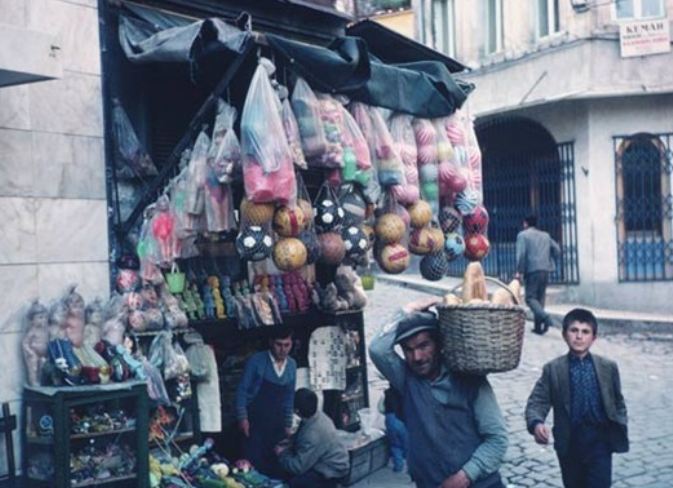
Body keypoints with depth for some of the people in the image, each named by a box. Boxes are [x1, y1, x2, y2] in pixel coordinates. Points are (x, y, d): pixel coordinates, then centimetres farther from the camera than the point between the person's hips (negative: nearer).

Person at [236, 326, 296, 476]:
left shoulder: (292, 365, 4)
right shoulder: (256, 361, -11)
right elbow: (242, 389, -8)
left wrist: (288, 424, 12)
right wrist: (242, 417, -13)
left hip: (277, 424, 4)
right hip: (255, 422, -4)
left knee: (277, 465, 5)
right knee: (254, 464, -5)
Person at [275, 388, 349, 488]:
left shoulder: (312, 434, -33)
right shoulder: (317, 416, -7)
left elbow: (297, 467, -26)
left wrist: (282, 453, -10)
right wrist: (290, 446, 3)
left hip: (332, 471, -9)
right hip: (329, 462, 9)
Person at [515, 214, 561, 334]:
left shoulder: (523, 235, 2)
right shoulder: (545, 235, 19)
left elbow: (521, 254, -10)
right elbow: (557, 250, 14)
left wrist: (519, 271, -9)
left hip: (532, 270, -5)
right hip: (545, 270, 5)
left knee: (530, 297, -3)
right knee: (540, 297, 11)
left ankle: (544, 317, -28)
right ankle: (538, 327, 9)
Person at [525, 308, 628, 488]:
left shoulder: (608, 367, 2)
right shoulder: (553, 369, -3)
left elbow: (618, 403, 9)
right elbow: (537, 402, -8)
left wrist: (620, 431, -1)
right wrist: (536, 423, -27)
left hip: (600, 441, 0)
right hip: (569, 442, 1)